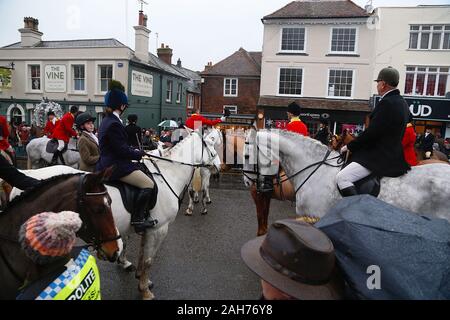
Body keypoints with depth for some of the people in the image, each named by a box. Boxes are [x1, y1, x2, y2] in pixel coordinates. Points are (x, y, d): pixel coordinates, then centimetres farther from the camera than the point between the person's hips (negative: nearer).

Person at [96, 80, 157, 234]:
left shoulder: (106, 121, 13)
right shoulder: (114, 124, -20)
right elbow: (122, 150, -22)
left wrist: (134, 151, 9)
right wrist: (139, 154, -6)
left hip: (108, 164, 11)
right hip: (116, 166, -11)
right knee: (149, 184, -13)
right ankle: (138, 218, -10)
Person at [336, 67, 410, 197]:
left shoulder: (387, 103, -18)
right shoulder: (401, 102, 13)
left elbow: (371, 133, -20)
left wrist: (349, 146, -8)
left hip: (381, 157, -11)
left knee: (342, 177, -21)